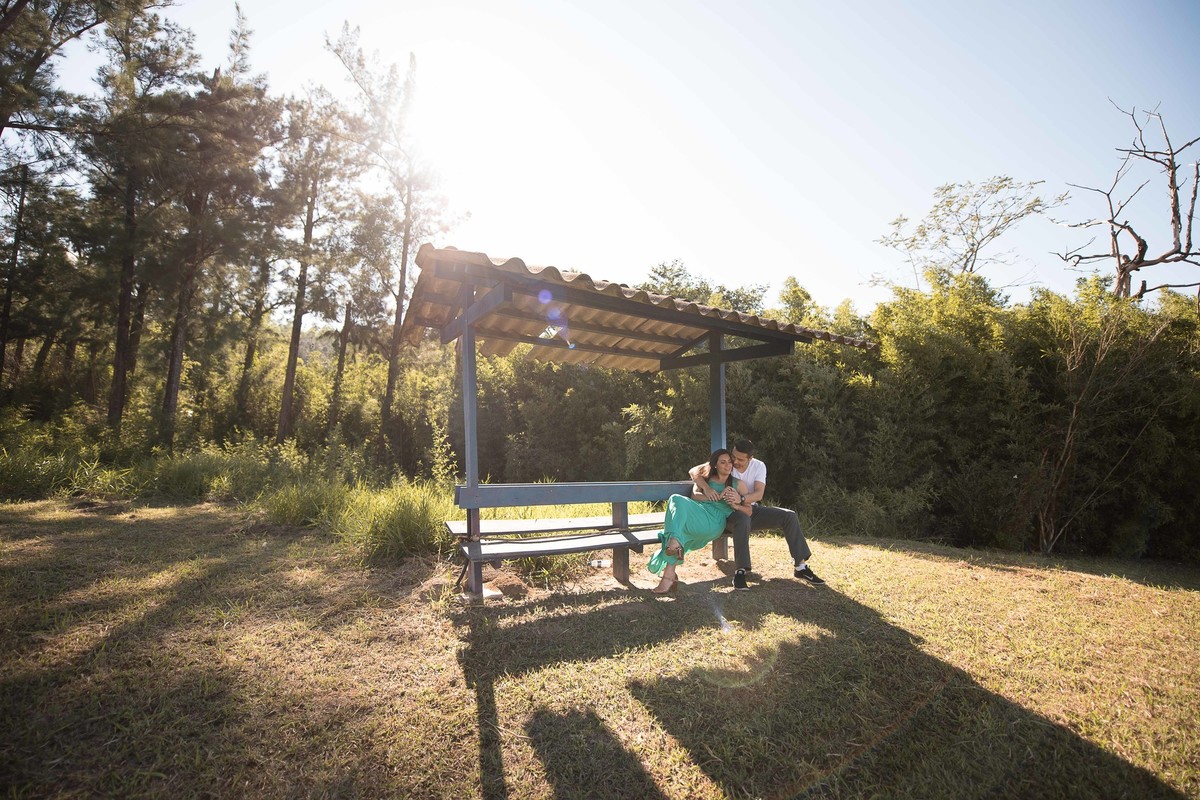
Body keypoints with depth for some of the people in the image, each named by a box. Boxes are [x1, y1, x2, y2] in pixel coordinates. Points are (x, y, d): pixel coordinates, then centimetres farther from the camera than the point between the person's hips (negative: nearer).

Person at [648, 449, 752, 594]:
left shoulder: (738, 484, 23)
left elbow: (749, 511, 19)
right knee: (677, 500, -31)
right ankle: (675, 545, -45)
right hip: (700, 511, 4)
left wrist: (735, 505, -2)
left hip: (716, 519, -4)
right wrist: (719, 496, -3)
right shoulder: (706, 480, 27)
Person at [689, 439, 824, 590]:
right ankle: (740, 572, -36)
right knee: (743, 519, -41)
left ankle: (800, 567, -5)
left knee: (789, 516, -13)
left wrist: (741, 498, -42)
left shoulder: (759, 466, -7)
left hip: (751, 509, 4)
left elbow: (759, 493, -21)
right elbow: (693, 471, -20)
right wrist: (706, 488, -40)